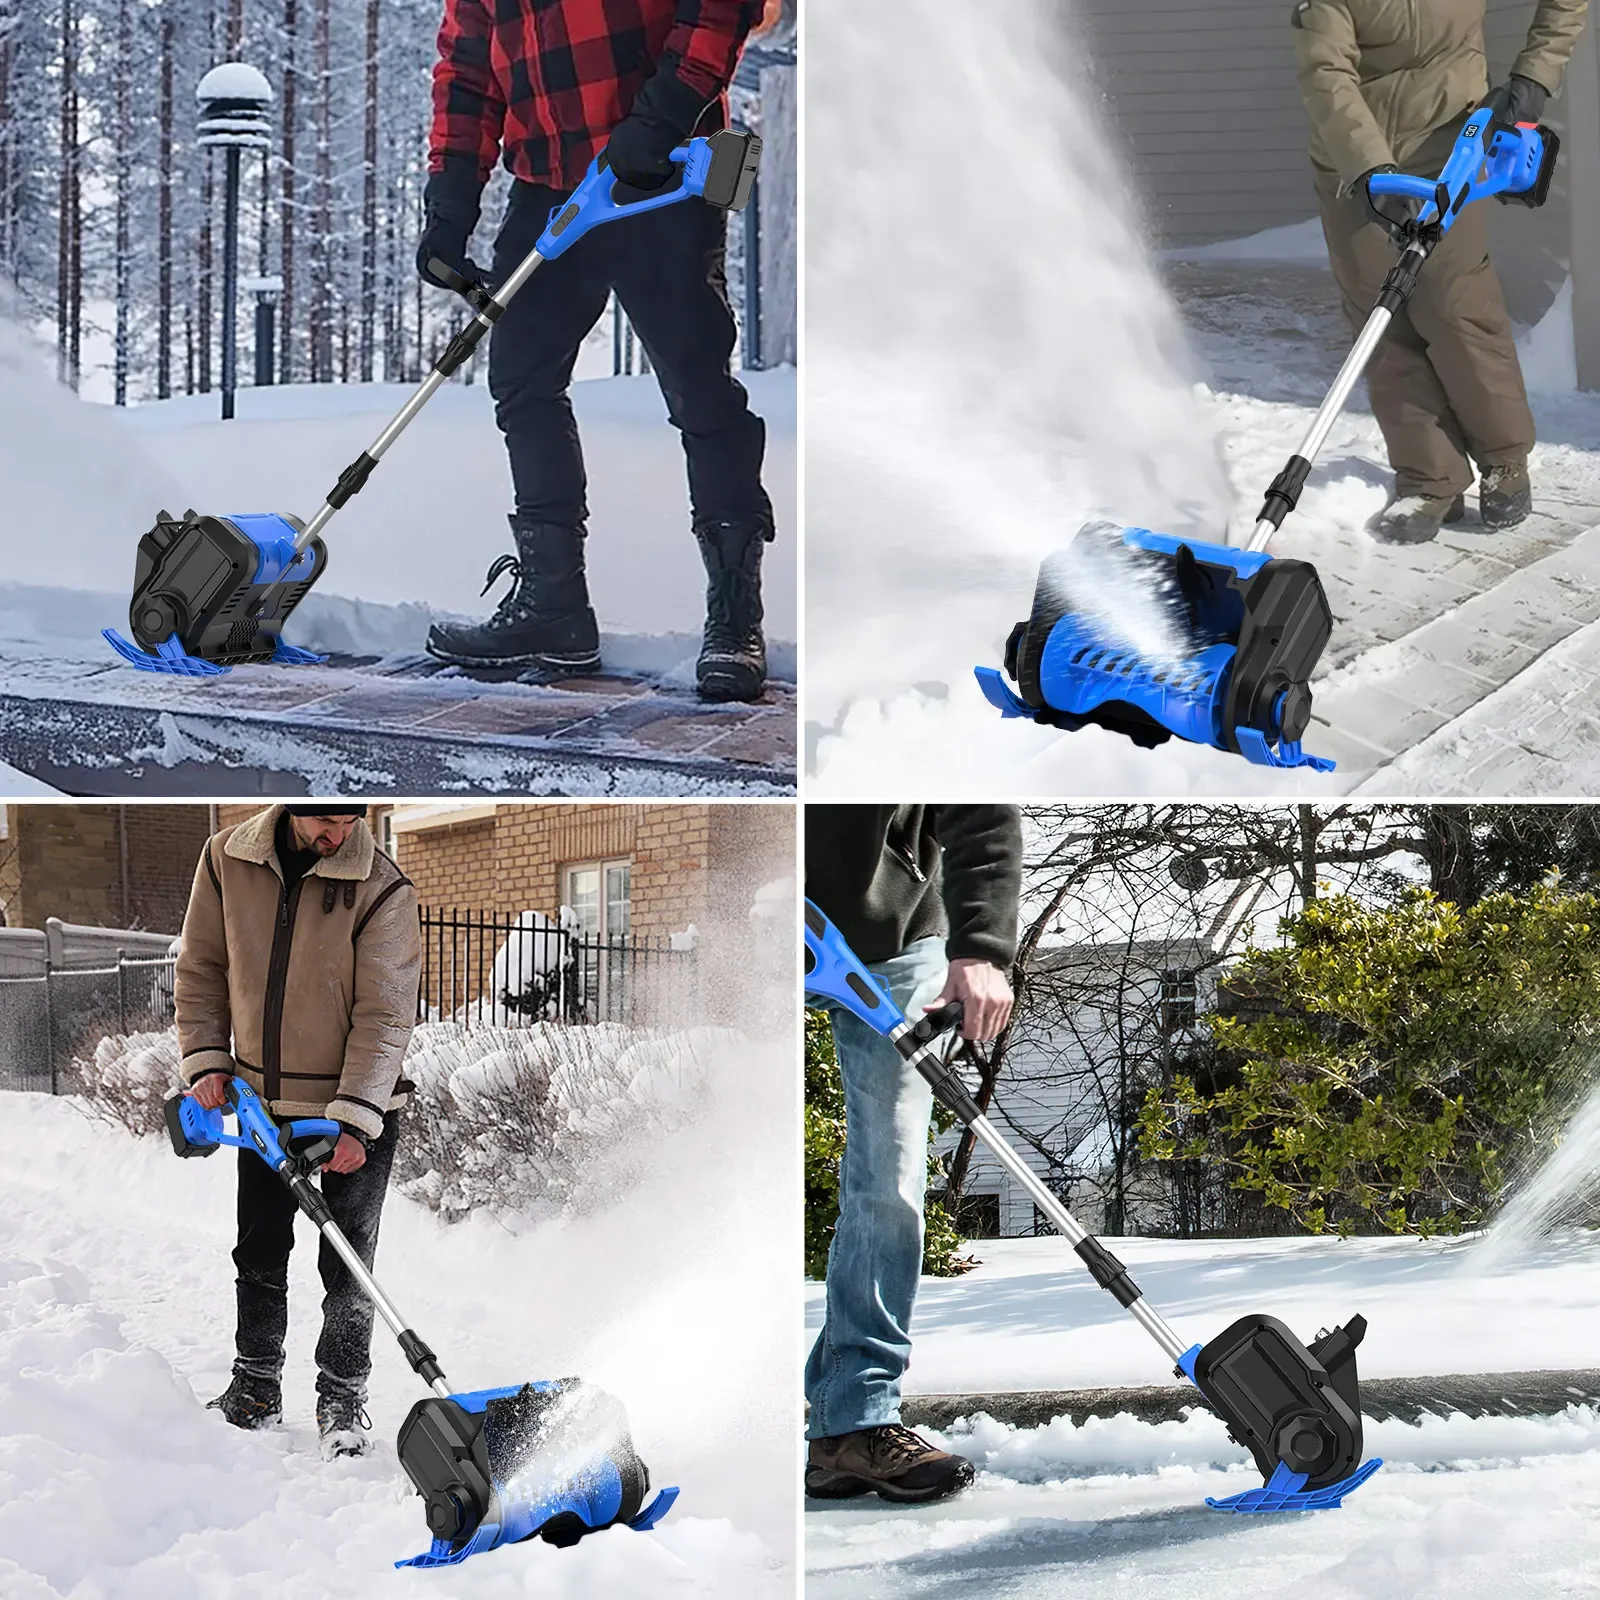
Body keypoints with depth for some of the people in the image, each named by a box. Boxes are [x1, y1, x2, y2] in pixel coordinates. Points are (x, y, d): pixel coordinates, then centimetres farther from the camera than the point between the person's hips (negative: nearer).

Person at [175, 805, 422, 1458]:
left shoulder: (382, 890, -17)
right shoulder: (226, 860, -6)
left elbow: (384, 1016, -18)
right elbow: (201, 968, 7)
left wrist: (354, 1120, -22)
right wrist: (206, 1059, -2)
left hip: (357, 1112, -4)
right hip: (263, 1102, 4)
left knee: (347, 1264, 1)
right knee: (259, 1255, 14)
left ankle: (341, 1402, 14)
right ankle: (255, 1391, 28)